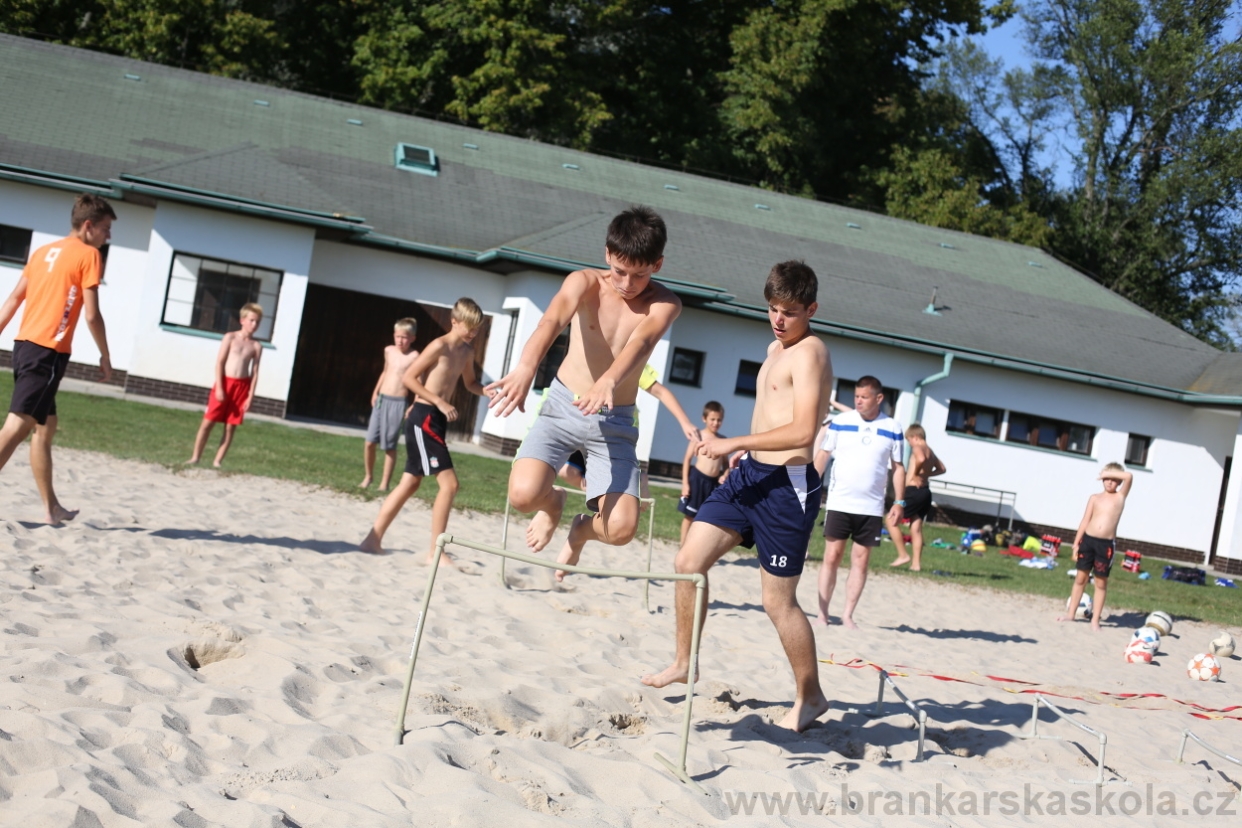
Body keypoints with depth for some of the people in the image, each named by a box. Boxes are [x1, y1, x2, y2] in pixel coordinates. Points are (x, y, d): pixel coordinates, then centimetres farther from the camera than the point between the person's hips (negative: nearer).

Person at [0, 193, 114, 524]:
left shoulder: (43, 251, 17)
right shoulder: (88, 255, -5)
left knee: (46, 425, 16)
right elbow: (92, 315, -10)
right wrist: (105, 357, -1)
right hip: (49, 351, -8)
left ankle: (51, 508, 22)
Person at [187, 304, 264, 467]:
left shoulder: (256, 346, 5)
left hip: (242, 386, 2)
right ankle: (196, 456, 11)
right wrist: (219, 387, -11)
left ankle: (218, 461, 10)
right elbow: (219, 363, -4)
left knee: (230, 427, 2)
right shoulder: (230, 337, 0)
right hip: (225, 382, -2)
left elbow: (255, 372, 3)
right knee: (208, 422, -1)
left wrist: (251, 396, -3)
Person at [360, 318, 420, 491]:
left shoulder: (414, 357, -10)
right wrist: (375, 392, 19)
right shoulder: (388, 350, 8)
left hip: (398, 403, -5)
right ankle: (368, 476, 20)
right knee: (369, 442, 2)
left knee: (389, 446, -1)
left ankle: (384, 483, 8)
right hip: (381, 400, 5)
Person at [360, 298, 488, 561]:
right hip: (424, 418, -9)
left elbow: (470, 383, 26)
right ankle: (435, 552, -7)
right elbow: (408, 378, -15)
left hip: (436, 420, 9)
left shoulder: (467, 351, 11)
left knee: (410, 483, 12)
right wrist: (439, 402, -19)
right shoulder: (440, 346, -13)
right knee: (449, 483, -13)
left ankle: (373, 540, 18)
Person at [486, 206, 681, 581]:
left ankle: (581, 529, 23)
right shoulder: (585, 283, -11)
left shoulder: (665, 305, -9)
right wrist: (526, 368, -54)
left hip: (615, 422, 0)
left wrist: (609, 381, -53)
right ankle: (553, 502, 16)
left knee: (621, 529, -16)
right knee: (524, 493, -24)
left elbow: (640, 343, -31)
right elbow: (552, 321, -32)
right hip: (563, 405, 0)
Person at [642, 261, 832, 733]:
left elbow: (803, 431, -25)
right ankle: (684, 663, 20)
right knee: (688, 562, 5)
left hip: (785, 486, -9)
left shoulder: (809, 352, -14)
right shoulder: (776, 349, 15)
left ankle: (811, 698, 17)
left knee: (778, 601, 0)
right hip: (749, 476, 9)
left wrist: (734, 443, -23)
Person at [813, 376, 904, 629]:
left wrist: (899, 502, 1)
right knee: (832, 557, -1)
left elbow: (898, 467, 7)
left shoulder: (892, 429, 2)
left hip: (872, 508, 1)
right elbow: (822, 456, 4)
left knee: (861, 561, 4)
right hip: (839, 503, -1)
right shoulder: (840, 422, 0)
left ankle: (848, 615, 12)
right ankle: (822, 614, 5)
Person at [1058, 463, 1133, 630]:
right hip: (1088, 540, 2)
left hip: (1106, 544, -2)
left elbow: (1129, 477, -10)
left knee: (1101, 582, 4)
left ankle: (1095, 619, 9)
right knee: (1080, 577, 7)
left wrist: (1108, 473, -2)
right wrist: (1076, 543, 3)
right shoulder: (1095, 498, 10)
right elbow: (1085, 521, 8)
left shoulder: (1120, 497, 5)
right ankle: (1070, 613, 15)